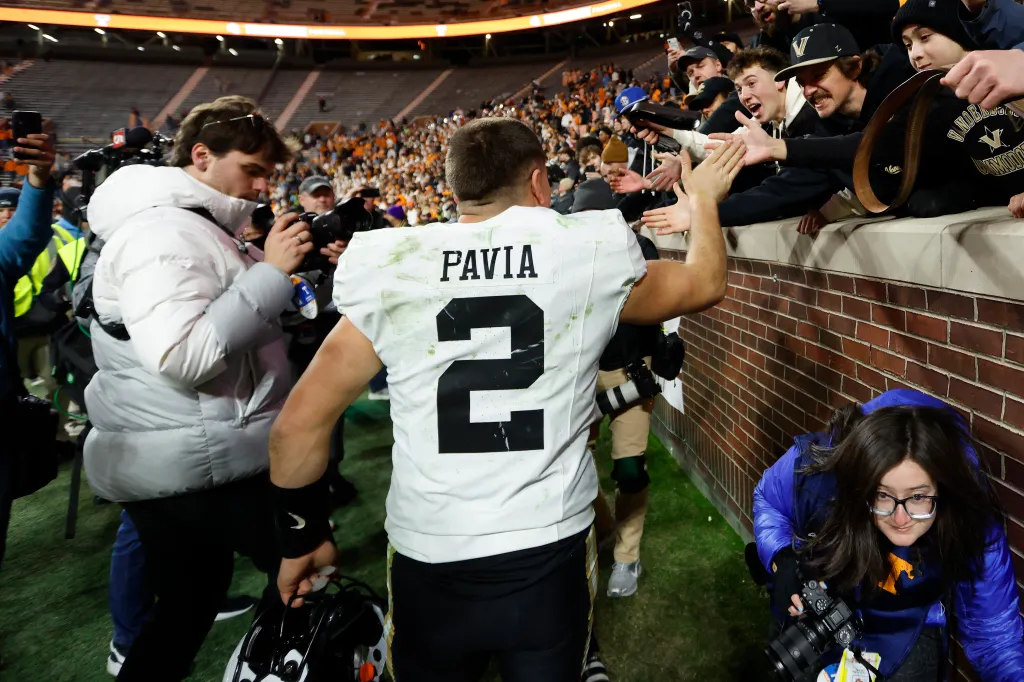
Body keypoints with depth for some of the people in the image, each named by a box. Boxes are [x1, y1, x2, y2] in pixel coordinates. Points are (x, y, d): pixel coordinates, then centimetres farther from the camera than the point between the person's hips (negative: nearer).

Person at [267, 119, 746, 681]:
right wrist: (703, 197, 30)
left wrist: (302, 537, 12)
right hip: (548, 556, -1)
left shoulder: (393, 274, -6)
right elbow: (704, 283, 12)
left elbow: (298, 424, -3)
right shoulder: (590, 254, -7)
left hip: (426, 562, 2)